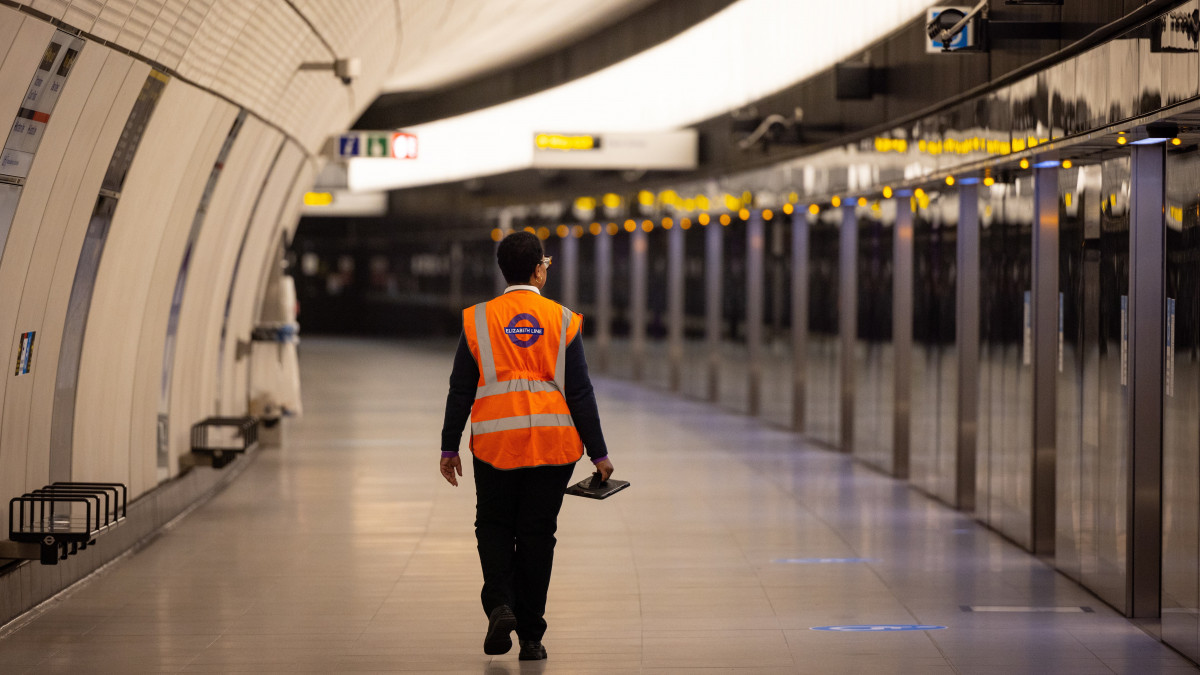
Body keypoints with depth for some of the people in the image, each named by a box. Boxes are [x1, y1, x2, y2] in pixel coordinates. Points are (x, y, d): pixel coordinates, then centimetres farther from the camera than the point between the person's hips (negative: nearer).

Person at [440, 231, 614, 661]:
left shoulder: (478, 320, 1)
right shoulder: (561, 320, 0)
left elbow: (460, 390, 2)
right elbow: (580, 393, 0)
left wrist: (449, 448, 10)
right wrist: (598, 453, 6)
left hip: (496, 441, 0)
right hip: (553, 442, 0)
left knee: (494, 525, 16)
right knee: (537, 534, 7)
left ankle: (500, 604, -8)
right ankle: (531, 637, 9)